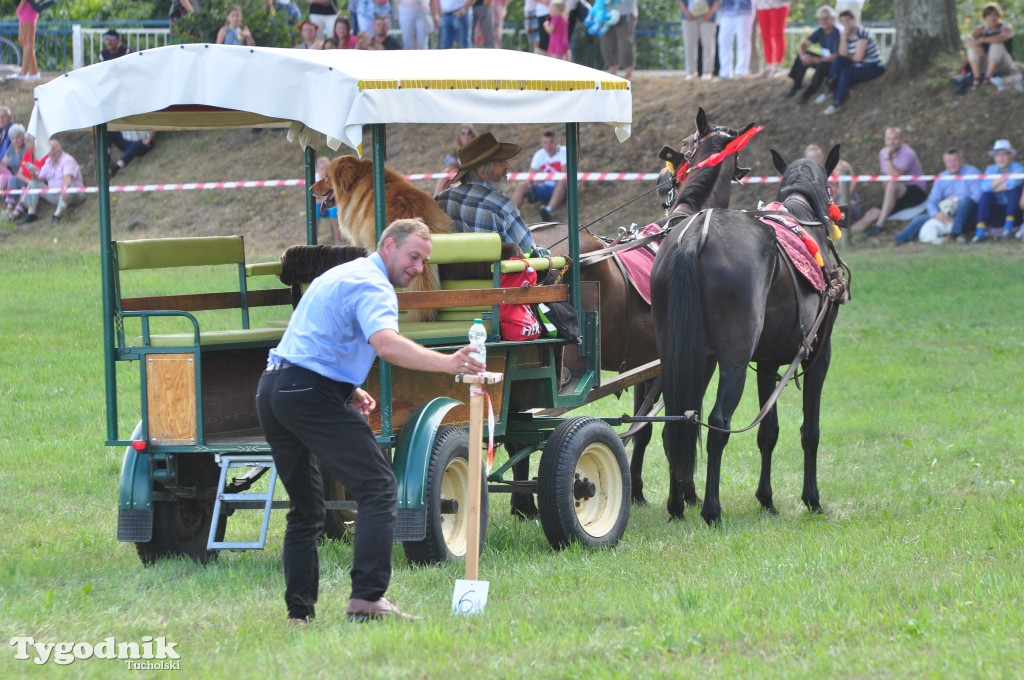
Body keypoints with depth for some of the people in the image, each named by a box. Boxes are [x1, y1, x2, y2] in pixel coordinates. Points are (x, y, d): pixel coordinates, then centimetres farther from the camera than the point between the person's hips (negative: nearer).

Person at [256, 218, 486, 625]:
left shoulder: (340, 275, 26)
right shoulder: (372, 285, -7)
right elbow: (385, 342, -28)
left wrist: (349, 390, 19)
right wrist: (446, 364, -39)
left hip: (272, 390, 10)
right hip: (312, 393, -10)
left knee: (305, 508, 15)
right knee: (378, 488, -11)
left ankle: (299, 613, 12)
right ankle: (367, 598, -21)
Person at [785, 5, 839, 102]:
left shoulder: (837, 33, -21)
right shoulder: (820, 32, -1)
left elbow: (836, 56, -28)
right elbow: (802, 45, -1)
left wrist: (815, 60, -30)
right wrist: (803, 55, -24)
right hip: (824, 60, 7)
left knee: (822, 65, -37)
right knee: (804, 56, -11)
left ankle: (808, 92, -31)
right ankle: (796, 86, -8)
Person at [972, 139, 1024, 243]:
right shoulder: (991, 170, 6)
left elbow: (1013, 183, -29)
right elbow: (985, 187, -15)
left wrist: (994, 187, -16)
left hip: (1014, 212, -3)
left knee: (1016, 188, -25)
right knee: (985, 195, -22)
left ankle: (1009, 226, -29)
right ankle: (981, 232, -35)